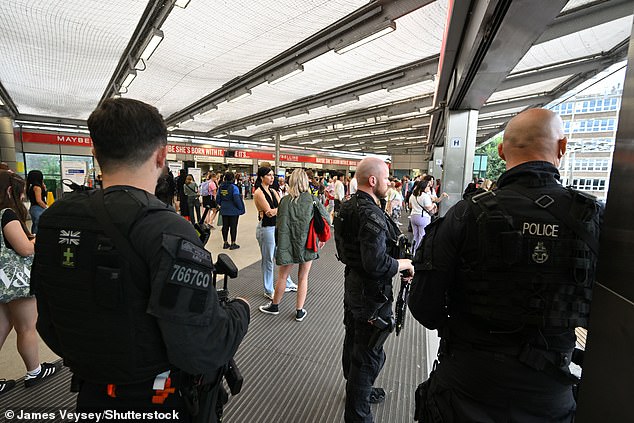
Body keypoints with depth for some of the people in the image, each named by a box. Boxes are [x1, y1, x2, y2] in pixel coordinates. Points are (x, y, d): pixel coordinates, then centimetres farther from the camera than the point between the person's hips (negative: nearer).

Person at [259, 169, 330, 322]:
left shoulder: (285, 200, -10)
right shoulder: (312, 200, -6)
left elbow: (279, 224, -10)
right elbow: (327, 219, -3)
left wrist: (279, 243, 0)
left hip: (288, 244, -1)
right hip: (308, 244, 1)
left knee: (282, 276, 15)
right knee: (303, 277, 14)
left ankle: (274, 305, 34)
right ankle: (299, 311, 24)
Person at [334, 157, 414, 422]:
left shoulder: (349, 207, 4)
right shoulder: (372, 215, -27)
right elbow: (376, 264, -31)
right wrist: (405, 263, -15)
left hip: (353, 287, 10)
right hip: (372, 295, -10)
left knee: (353, 344, 26)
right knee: (369, 356, 7)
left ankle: (356, 389, 49)